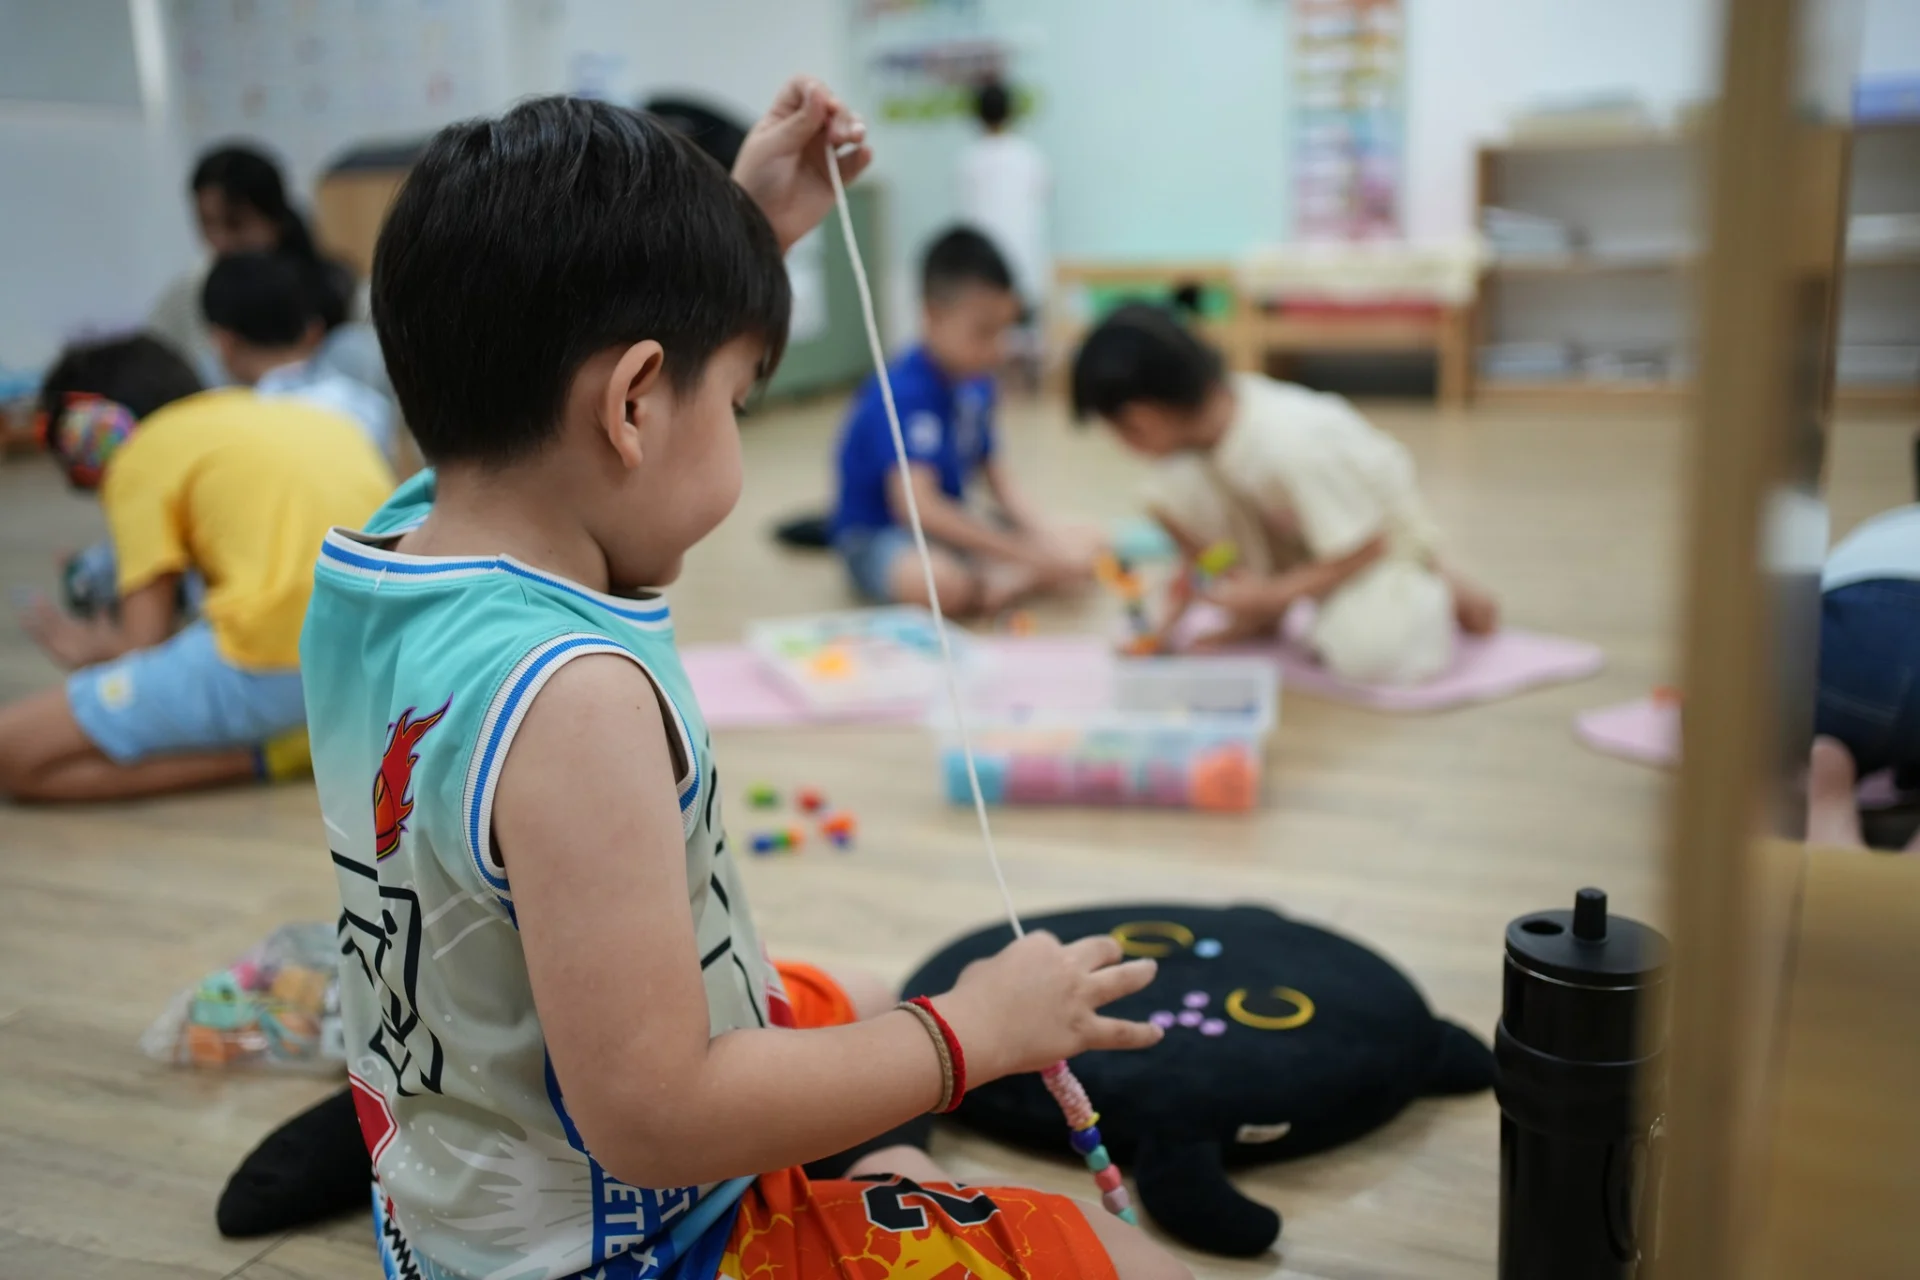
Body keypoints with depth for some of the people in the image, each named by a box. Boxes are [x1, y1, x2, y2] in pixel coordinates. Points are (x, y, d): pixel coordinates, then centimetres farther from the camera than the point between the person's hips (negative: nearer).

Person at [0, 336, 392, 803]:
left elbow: (146, 646, 2)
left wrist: (91, 650, 25)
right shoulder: (315, 417, 24)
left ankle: (263, 752, -10)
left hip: (275, 667, -7)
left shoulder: (143, 452, 6)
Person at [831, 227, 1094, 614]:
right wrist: (1023, 553, -35)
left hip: (952, 525, 8)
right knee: (945, 586, -40)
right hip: (877, 536, -8)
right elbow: (917, 505, -35)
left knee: (1076, 557, -4)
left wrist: (1041, 535, -11)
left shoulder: (977, 383, -1)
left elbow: (995, 471, 7)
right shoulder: (903, 394, -26)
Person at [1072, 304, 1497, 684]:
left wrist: (1274, 594, -25)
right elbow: (1207, 535, -2)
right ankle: (1256, 619, 1)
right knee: (1179, 488, -18)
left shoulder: (1288, 447, -39)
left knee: (1364, 653, -32)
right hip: (1288, 534, 6)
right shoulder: (1201, 412, -17)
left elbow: (1364, 546, -29)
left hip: (1380, 538, -6)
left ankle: (1438, 589, 2)